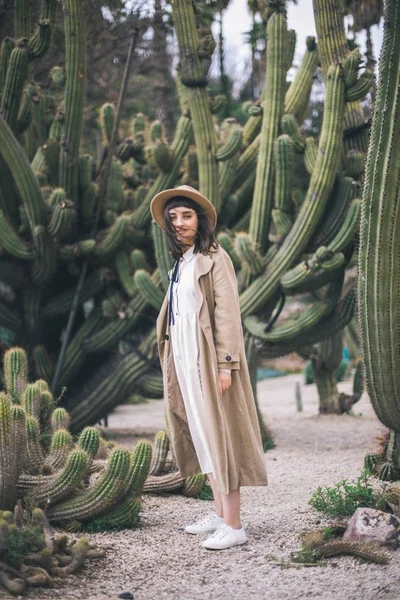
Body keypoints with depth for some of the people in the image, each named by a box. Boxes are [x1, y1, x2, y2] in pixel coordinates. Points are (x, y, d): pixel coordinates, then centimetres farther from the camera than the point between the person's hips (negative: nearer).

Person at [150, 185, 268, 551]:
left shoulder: (214, 258, -8)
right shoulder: (180, 262, 16)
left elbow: (227, 311, -15)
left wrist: (225, 364, -21)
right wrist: (171, 361, 13)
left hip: (208, 359, -8)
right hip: (183, 360, 8)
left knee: (218, 435, -8)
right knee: (199, 437, 11)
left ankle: (234, 525, -6)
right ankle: (220, 514, 19)